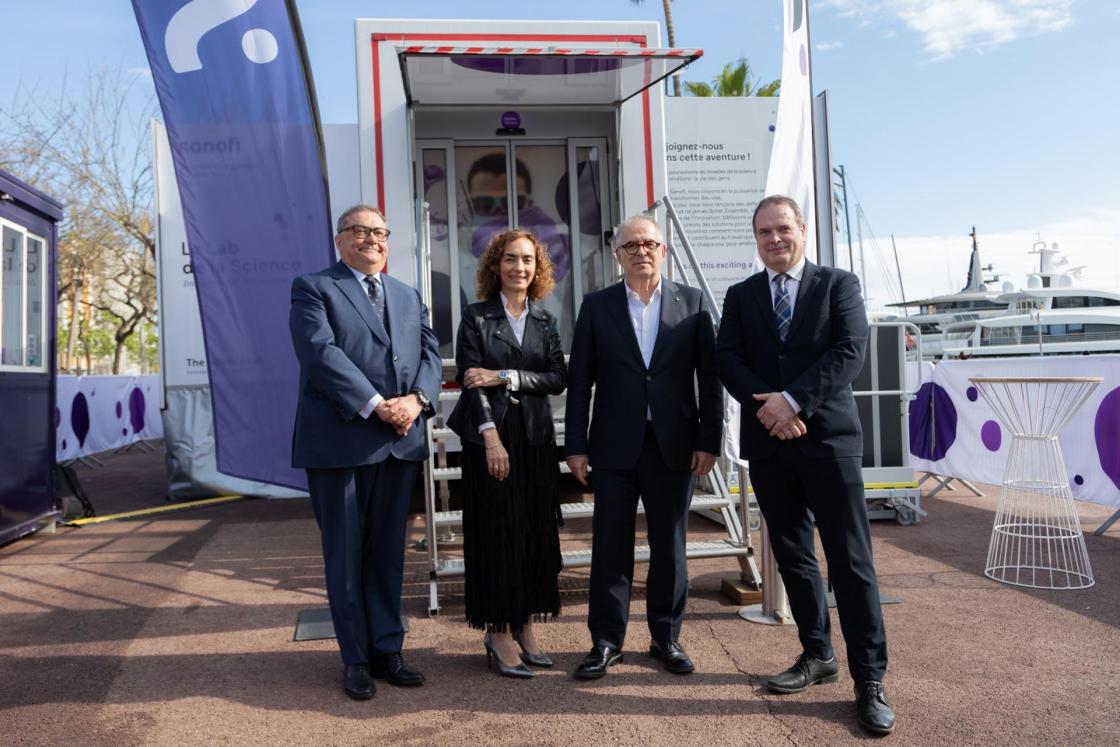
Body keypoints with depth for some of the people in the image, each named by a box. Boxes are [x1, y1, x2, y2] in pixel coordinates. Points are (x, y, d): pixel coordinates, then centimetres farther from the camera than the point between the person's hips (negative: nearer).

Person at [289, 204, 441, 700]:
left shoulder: (408, 296, 19)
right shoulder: (314, 288, 1)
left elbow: (429, 352, 9)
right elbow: (320, 352, -14)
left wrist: (417, 399, -11)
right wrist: (376, 406, -20)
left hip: (400, 442, 5)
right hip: (339, 441, -5)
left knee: (389, 552, 11)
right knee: (346, 556, 5)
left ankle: (387, 649, 22)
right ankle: (356, 659, 17)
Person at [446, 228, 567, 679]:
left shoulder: (544, 321, 11)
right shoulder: (476, 317, 1)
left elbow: (558, 379, 2)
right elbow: (471, 380, -7)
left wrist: (505, 377, -11)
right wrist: (491, 435, -18)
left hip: (536, 437, 4)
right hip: (489, 435, -4)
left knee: (537, 532, 5)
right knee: (497, 532, -2)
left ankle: (525, 626, 17)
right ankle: (499, 634, 9)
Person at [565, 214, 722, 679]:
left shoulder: (692, 303, 4)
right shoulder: (597, 306, 4)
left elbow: (709, 376, 2)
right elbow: (579, 380, 2)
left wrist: (709, 440, -3)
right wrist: (577, 445, -2)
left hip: (674, 445, 1)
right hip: (615, 445, 0)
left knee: (669, 545, 10)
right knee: (610, 545, 5)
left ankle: (666, 637, 25)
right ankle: (606, 641, 18)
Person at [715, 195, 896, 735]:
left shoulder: (839, 285, 3)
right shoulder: (740, 296, 12)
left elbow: (849, 352, -9)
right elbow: (727, 360, 1)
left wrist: (793, 399, -17)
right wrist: (767, 407, -14)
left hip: (828, 439, -3)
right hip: (768, 444, 4)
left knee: (850, 561, -3)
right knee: (792, 556, 12)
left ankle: (869, 680, 6)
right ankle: (817, 656, 27)